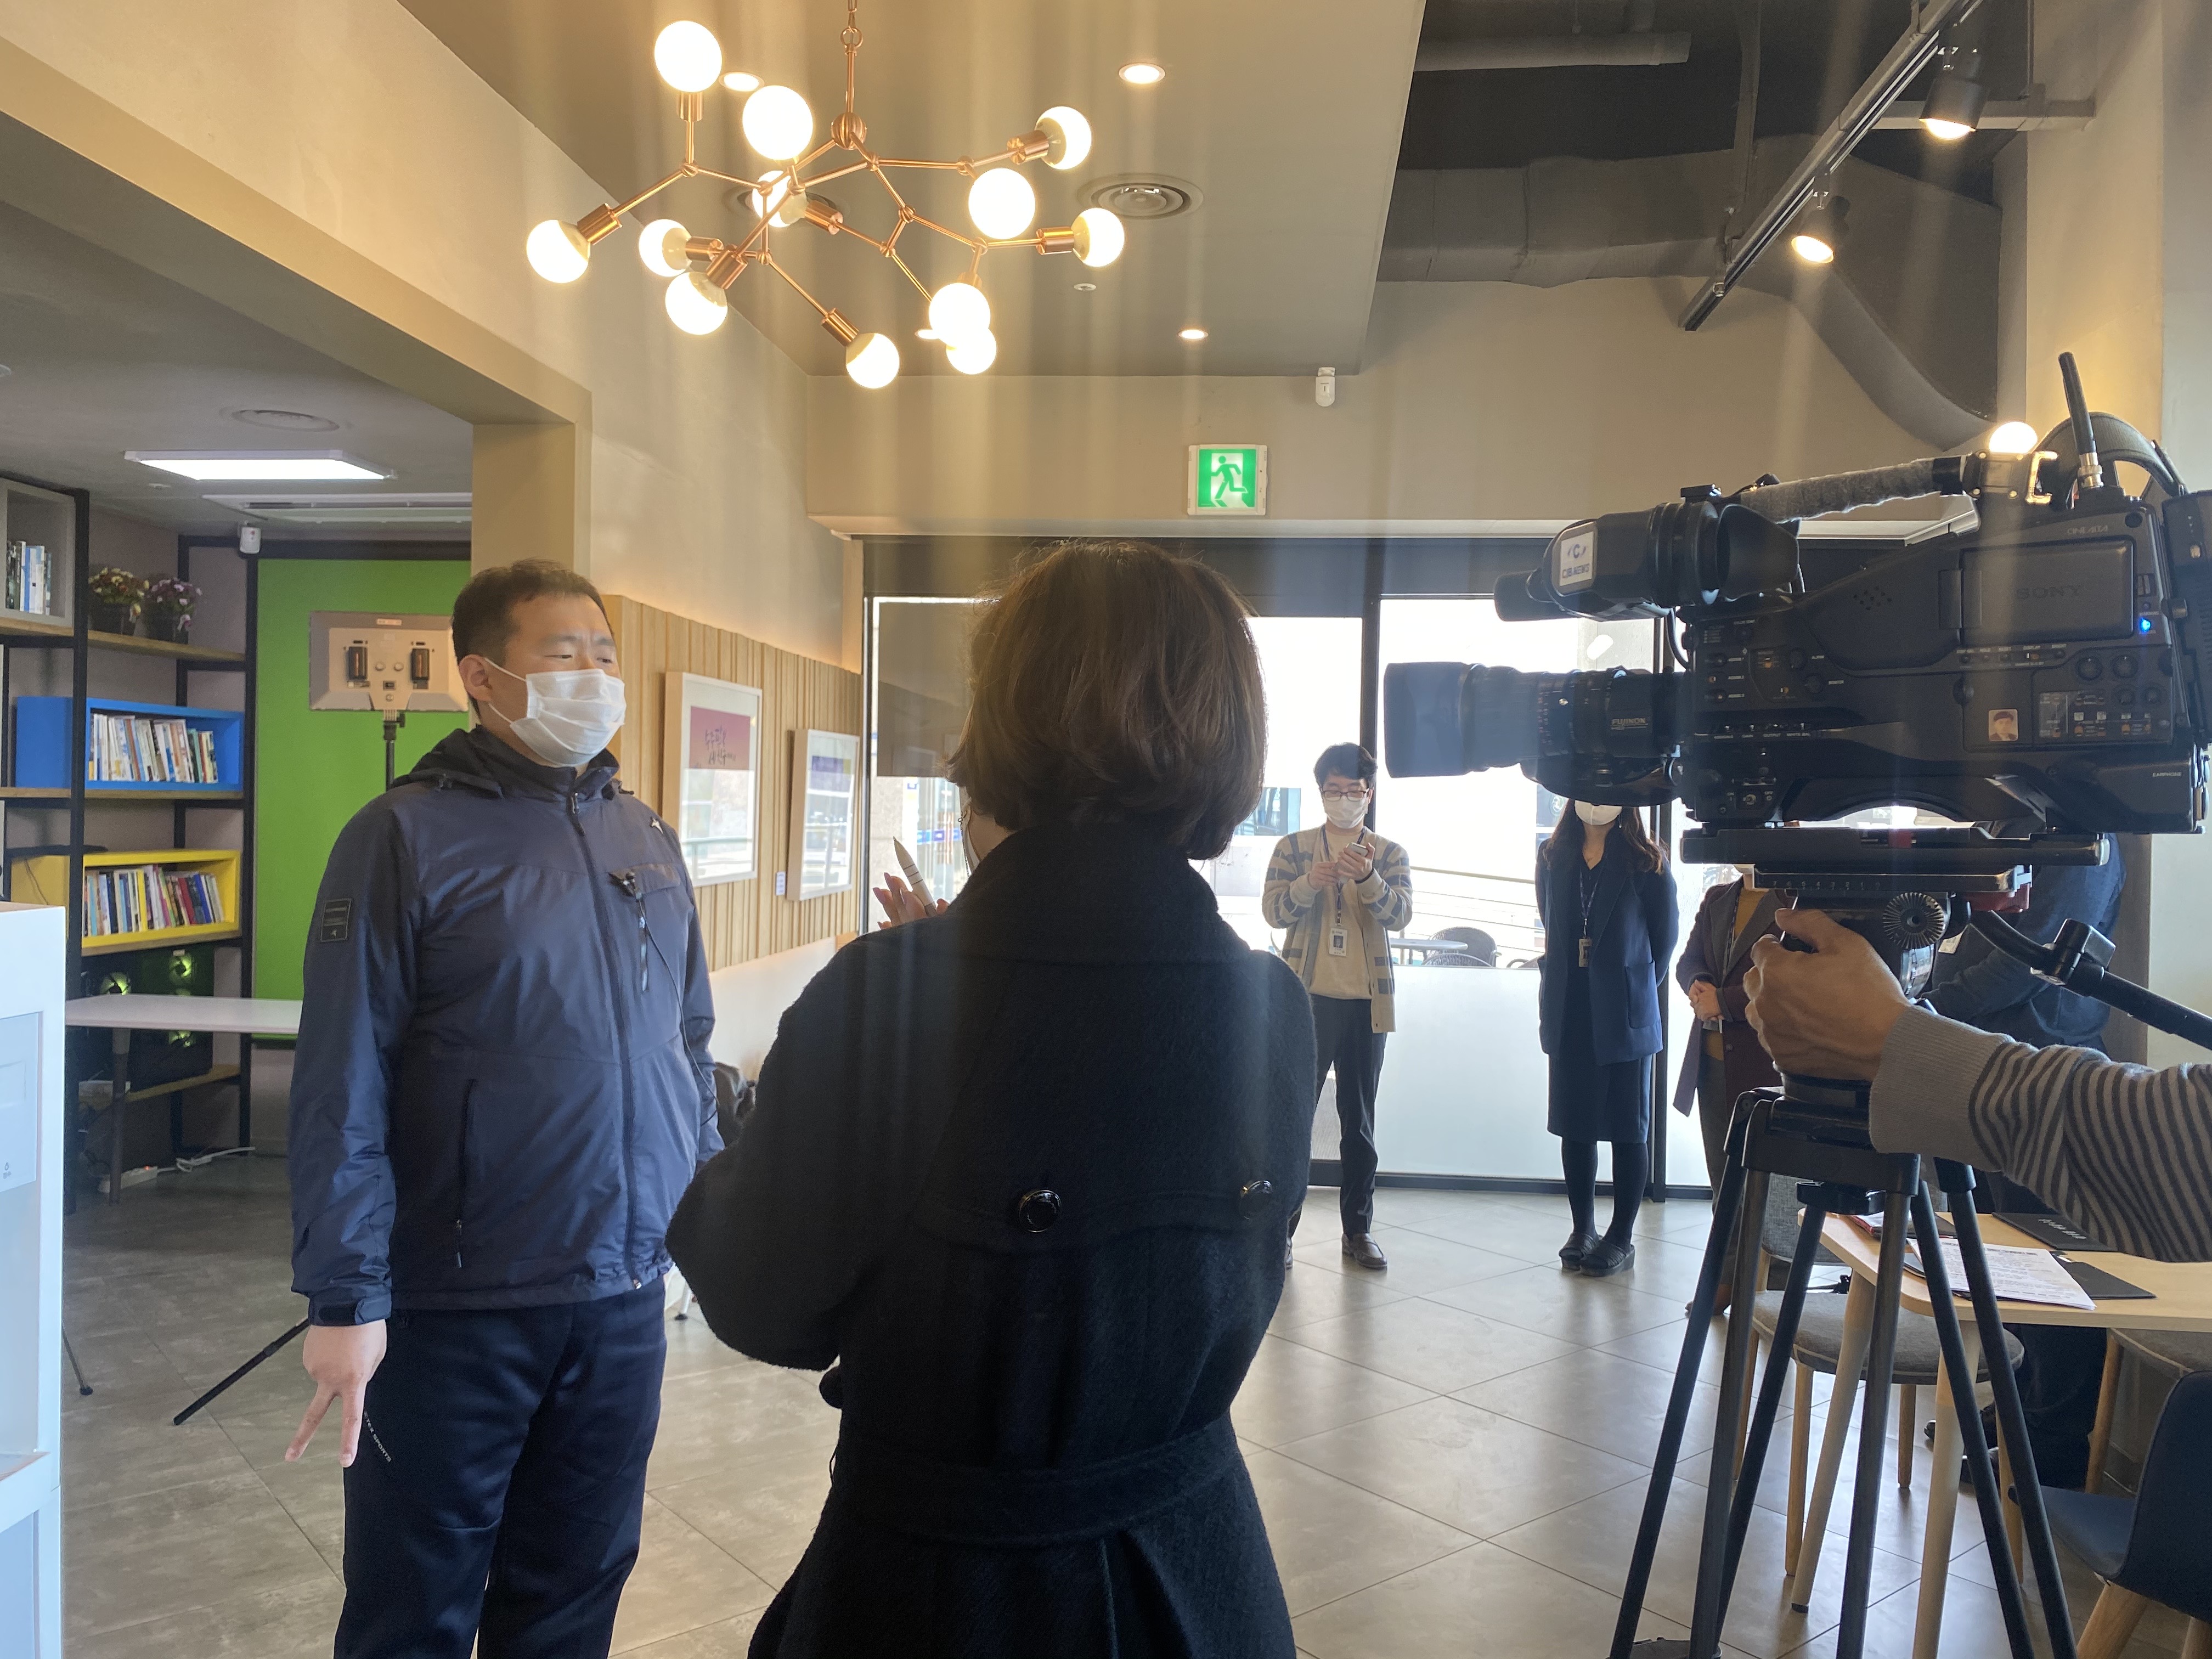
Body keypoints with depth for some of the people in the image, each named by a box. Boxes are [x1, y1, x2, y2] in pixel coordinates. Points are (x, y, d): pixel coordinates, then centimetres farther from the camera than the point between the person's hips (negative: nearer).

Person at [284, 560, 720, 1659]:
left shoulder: (645, 837, 8)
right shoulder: (408, 834, -8)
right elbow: (342, 1088, -11)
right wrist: (345, 1301, -14)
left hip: (625, 1299, 5)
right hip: (455, 1308, -4)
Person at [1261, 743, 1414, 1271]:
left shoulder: (1390, 854, 7)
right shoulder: (1293, 847, 6)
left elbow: (1400, 915, -8)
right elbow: (1273, 910, -5)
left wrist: (1365, 875, -27)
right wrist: (1311, 881, -24)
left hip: (1366, 1001, 1)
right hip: (1308, 997, -1)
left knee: (1359, 1121, 9)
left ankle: (1359, 1230, 17)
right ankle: (1280, 1226, 7)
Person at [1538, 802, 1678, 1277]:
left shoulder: (1646, 861, -5)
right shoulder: (1553, 858, 6)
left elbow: (1664, 937, 2)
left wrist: (1634, 987, 6)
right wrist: (1566, 984, 12)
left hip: (1624, 1016, -4)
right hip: (1569, 1016, 4)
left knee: (1628, 1129, 5)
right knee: (1573, 1126, 10)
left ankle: (1622, 1238, 13)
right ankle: (1582, 1230, 22)